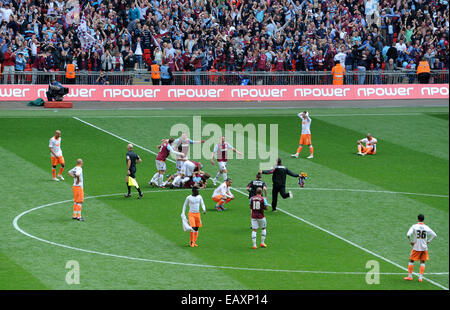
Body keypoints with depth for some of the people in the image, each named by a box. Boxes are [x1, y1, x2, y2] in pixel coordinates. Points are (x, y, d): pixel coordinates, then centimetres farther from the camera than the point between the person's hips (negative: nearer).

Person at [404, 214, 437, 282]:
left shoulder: (414, 226, -8)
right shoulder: (426, 227, 0)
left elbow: (408, 234, -20)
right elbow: (434, 235, 2)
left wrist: (410, 241, -6)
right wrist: (428, 241, 6)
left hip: (416, 248, -2)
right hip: (424, 248, 2)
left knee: (411, 260, 13)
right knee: (422, 262, 12)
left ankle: (410, 276, 17)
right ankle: (420, 277, 6)